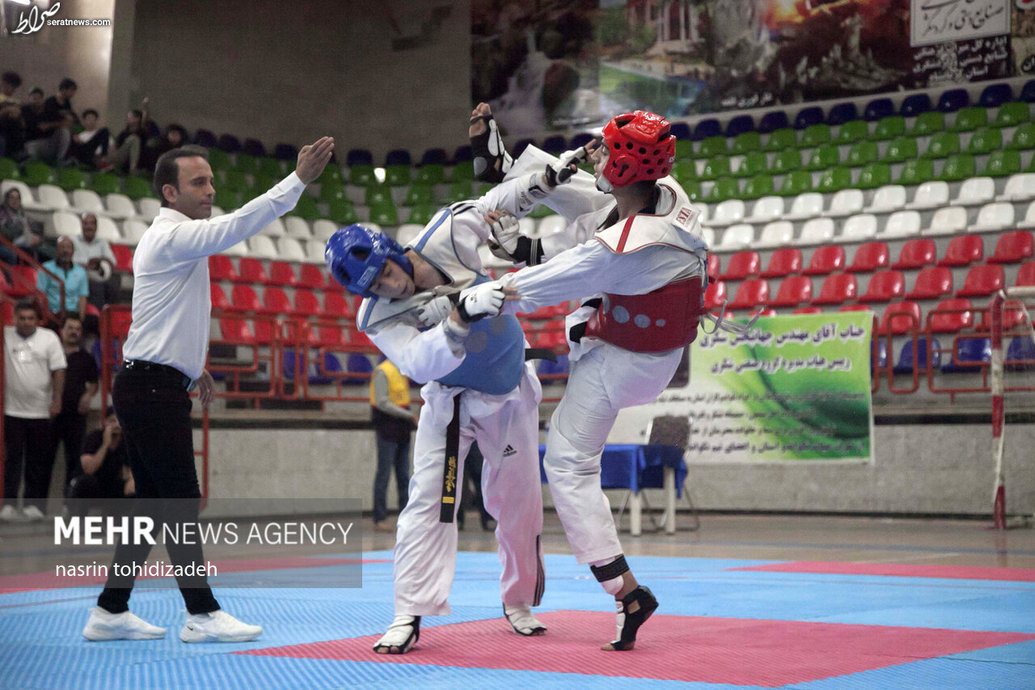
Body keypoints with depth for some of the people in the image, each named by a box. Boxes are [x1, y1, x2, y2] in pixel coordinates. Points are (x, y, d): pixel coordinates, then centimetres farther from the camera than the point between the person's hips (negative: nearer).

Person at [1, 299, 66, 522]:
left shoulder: (49, 338, 3)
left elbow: (58, 370, 2)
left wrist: (57, 399, -4)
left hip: (40, 411, 0)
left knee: (38, 461, 5)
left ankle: (34, 504, 12)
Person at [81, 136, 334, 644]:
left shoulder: (168, 240, 20)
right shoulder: (172, 237, -12)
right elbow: (235, 225, -27)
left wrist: (191, 367, 26)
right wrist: (299, 180, -31)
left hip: (150, 387, 10)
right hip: (153, 388, -10)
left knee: (154, 505, 12)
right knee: (181, 503, -7)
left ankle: (110, 612, 16)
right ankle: (202, 614, -2)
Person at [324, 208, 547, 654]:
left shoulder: (448, 237, -19)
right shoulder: (378, 318, -23)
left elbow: (493, 204, -1)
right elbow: (420, 362, -40)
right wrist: (458, 316, -55)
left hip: (512, 394, 2)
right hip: (451, 403, -2)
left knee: (520, 501, 9)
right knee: (430, 500, -13)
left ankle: (518, 602, 28)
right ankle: (409, 616, -9)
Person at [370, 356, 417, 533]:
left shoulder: (403, 372, 15)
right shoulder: (382, 372, -11)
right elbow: (382, 403, -18)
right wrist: (409, 415, -18)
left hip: (402, 432, 8)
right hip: (388, 432, -8)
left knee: (404, 477, 8)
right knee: (384, 474, -5)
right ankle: (380, 520, -1)